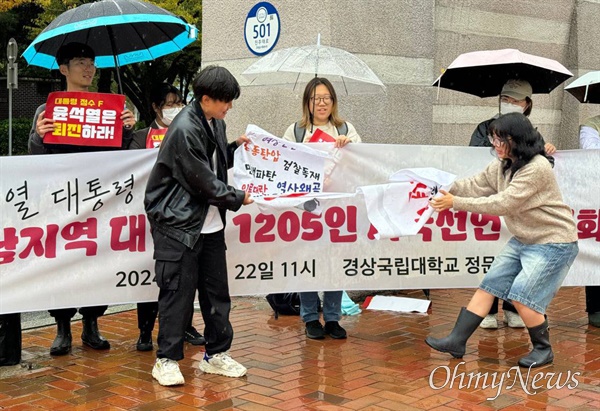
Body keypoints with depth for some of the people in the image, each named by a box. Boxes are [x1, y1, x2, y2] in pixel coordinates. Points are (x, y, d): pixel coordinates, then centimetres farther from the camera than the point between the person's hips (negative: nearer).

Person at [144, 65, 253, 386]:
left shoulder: (215, 123, 9)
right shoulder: (184, 130, -18)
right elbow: (203, 181, -17)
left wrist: (236, 147, 6)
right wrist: (237, 198, -6)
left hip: (210, 222, 8)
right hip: (178, 222, -8)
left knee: (217, 289, 11)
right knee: (178, 291, -3)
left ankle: (216, 354, 23)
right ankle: (167, 360, 9)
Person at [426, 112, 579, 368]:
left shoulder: (537, 168, -24)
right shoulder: (503, 165, 4)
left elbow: (503, 203, -27)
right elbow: (476, 185, 1)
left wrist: (455, 203, -27)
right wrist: (446, 187, -15)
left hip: (553, 243, -9)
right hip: (523, 240, 9)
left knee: (521, 296, -14)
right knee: (489, 285, 3)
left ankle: (543, 349, 8)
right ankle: (457, 341, 6)